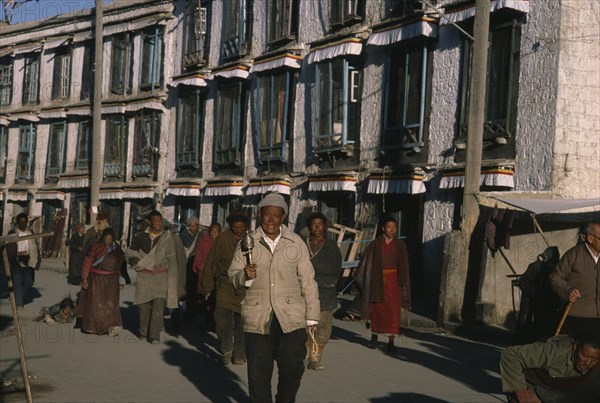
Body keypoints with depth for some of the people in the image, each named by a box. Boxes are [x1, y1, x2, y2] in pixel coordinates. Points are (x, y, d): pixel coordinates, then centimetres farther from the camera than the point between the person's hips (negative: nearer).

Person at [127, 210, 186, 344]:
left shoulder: (168, 238, 0)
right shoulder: (141, 237, 3)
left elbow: (172, 261, 1)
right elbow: (131, 253, 13)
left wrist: (172, 282, -3)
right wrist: (140, 265, -2)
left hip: (161, 277, -1)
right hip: (144, 277, 2)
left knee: (158, 306, -12)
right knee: (144, 306, 5)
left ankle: (155, 335, -8)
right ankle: (144, 332, 22)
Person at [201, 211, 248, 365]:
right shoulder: (223, 238, -2)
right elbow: (211, 262, 4)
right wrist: (207, 286, 4)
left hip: (244, 287, 1)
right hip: (225, 285, -1)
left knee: (241, 322, 6)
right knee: (222, 319, -12)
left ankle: (239, 354, 21)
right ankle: (226, 350, 8)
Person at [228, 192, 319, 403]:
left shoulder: (296, 243, 5)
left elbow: (307, 281, 7)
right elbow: (233, 275, 11)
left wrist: (312, 316, 5)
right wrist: (245, 275, -12)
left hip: (291, 317, 0)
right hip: (257, 318, 1)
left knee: (293, 368, -3)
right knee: (258, 372, 2)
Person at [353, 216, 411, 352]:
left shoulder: (400, 245, 4)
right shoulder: (376, 244, 1)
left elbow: (404, 267, 5)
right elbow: (365, 262, 2)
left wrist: (403, 283, -3)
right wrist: (360, 278, -2)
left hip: (393, 281, 0)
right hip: (378, 280, 0)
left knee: (393, 311, -5)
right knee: (377, 309, 6)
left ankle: (391, 341, -3)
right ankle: (374, 336, 25)